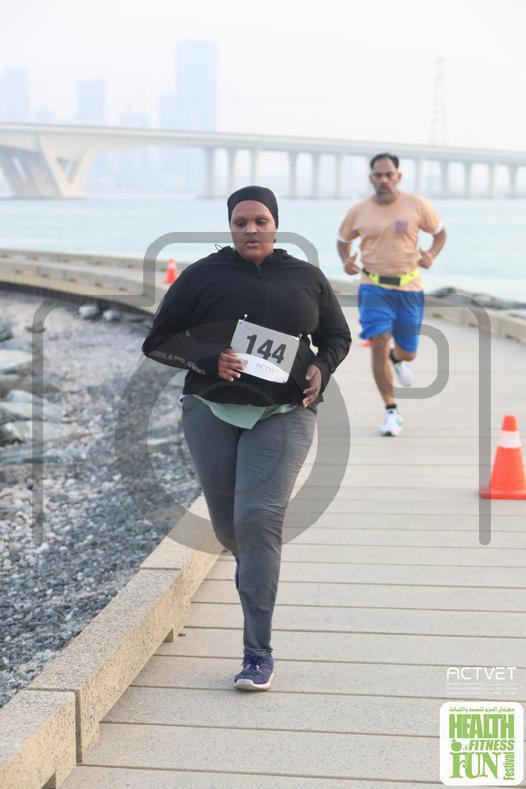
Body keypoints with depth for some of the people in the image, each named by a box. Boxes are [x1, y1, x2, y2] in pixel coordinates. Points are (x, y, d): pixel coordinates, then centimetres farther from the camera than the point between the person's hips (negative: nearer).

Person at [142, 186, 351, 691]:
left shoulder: (307, 279, 8)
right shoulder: (202, 276, 1)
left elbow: (336, 336, 21)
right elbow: (158, 341, 2)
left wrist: (322, 368, -1)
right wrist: (208, 361, -15)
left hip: (283, 414, -1)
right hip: (212, 411, 1)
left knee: (259, 517, -16)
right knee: (228, 526, 6)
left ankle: (258, 653, -11)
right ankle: (253, 571, 45)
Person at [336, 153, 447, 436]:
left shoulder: (416, 205, -2)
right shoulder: (358, 212, 0)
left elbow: (440, 232, 11)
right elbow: (343, 240, 17)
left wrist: (431, 255, -9)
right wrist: (346, 260, -5)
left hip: (409, 288, 1)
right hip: (374, 287, -1)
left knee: (408, 353, 8)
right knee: (379, 343, -19)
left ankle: (397, 358, 51)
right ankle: (391, 412, -10)